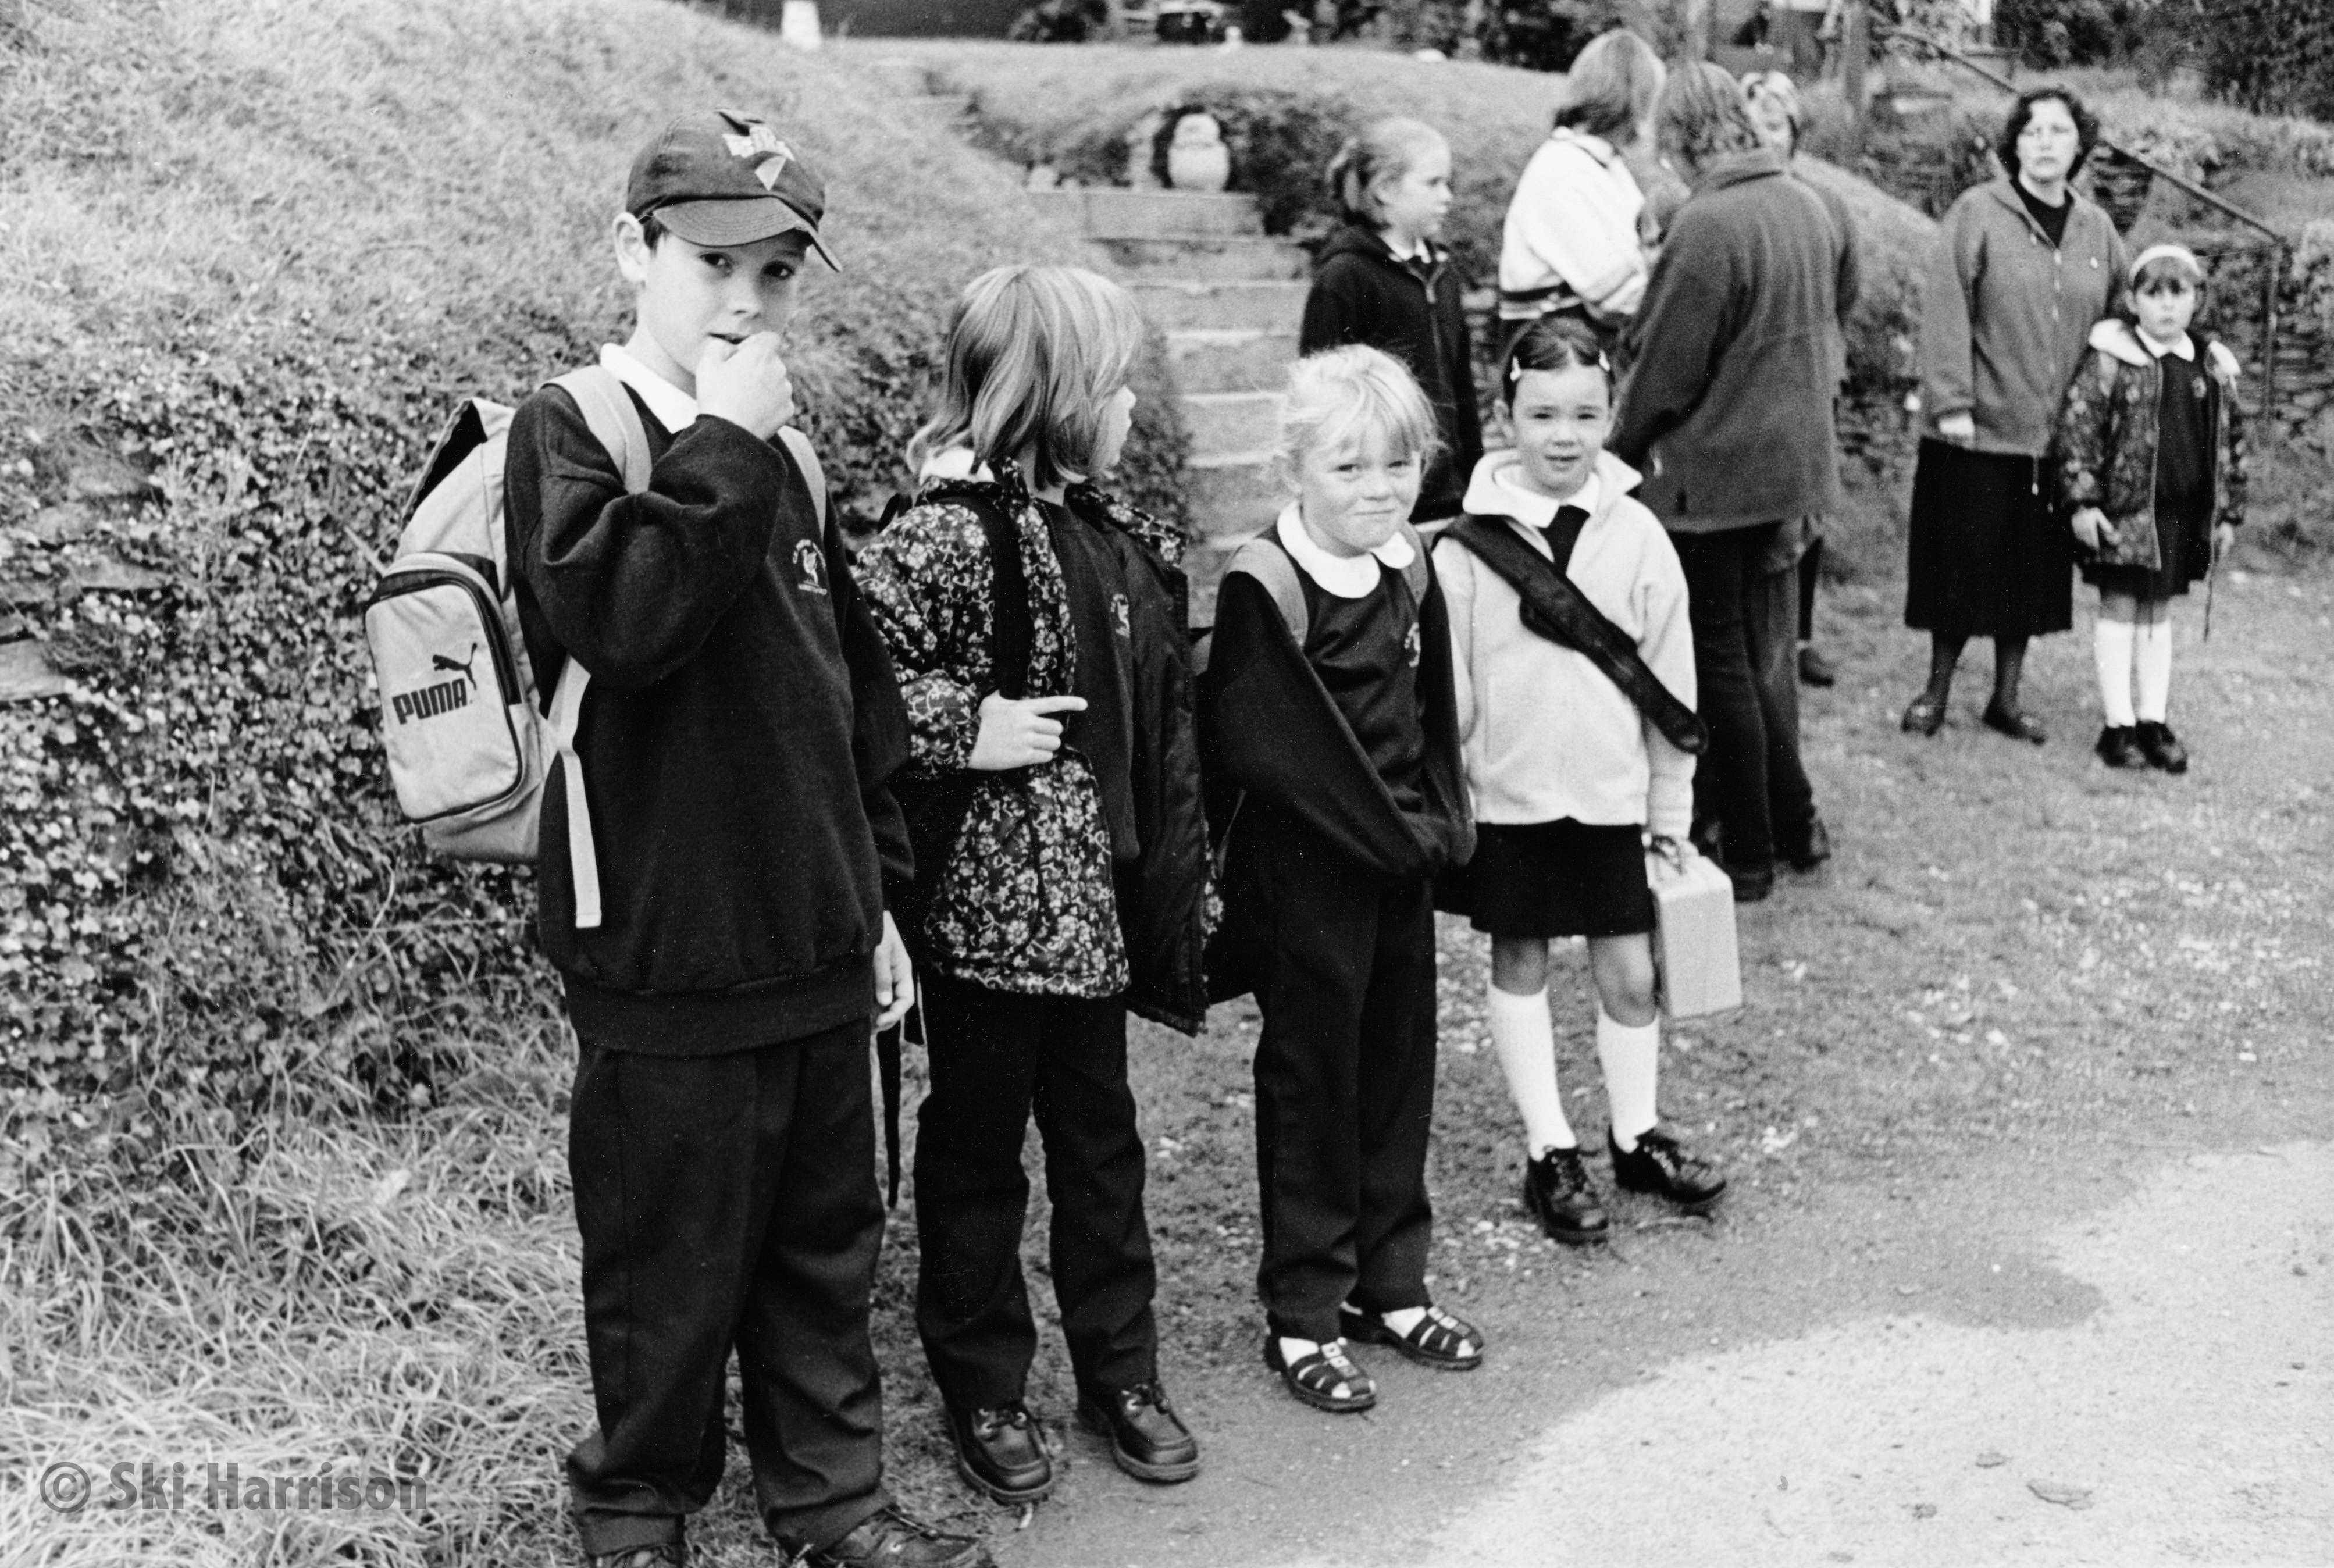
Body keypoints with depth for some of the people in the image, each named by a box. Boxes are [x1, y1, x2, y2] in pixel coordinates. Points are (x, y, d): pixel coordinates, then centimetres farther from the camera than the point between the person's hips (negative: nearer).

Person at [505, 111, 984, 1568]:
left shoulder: (784, 458, 11)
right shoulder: (570, 430, -8)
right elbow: (617, 615, -29)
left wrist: (877, 894, 15)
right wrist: (722, 444, -22)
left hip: (814, 943, 6)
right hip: (670, 953, -6)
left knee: (828, 1240, 17)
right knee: (672, 1264, 7)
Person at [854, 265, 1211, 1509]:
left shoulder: (1108, 531, 8)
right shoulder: (953, 535, -17)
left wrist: (1170, 876, 15)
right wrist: (966, 728, -22)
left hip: (1093, 904, 7)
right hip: (990, 905, -7)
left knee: (1100, 1139, 17)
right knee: (979, 1150, 9)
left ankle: (1120, 1370, 32)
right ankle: (983, 1392, 24)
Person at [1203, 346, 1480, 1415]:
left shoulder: (1408, 569, 6)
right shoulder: (1265, 586, -17)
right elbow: (1273, 744, -20)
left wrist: (1439, 823, 2)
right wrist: (1385, 831, -15)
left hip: (1403, 857, 7)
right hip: (1305, 867, -7)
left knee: (1399, 1065, 15)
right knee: (1312, 1078, 2)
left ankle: (1389, 1284, 30)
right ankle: (1302, 1316, 15)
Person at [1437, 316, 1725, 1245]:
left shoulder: (1637, 537, -4)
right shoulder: (1471, 541, -9)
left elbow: (1670, 681, 2)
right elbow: (1447, 686, -4)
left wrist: (1671, 809, 4)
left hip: (1611, 793, 1)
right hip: (1509, 793, -1)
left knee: (1629, 973, 9)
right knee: (1518, 965, 10)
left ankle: (1637, 1138, 28)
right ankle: (1550, 1152, 21)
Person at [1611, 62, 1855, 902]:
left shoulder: (1707, 226, -20)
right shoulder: (1810, 207, 4)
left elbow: (1664, 369, -16)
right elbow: (1834, 311, 16)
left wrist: (1619, 453, -3)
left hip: (1712, 474, -8)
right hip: (1794, 460, 8)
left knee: (1721, 662, 4)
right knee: (1762, 654, 19)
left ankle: (1749, 852, 12)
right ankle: (1791, 825, 27)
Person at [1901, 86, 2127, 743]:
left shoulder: (2097, 231, 8)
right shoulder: (1977, 214, -6)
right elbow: (1946, 313, -11)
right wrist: (1952, 403, -16)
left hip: (2056, 437, 4)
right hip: (1978, 431, -4)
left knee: (2035, 567, 10)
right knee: (1966, 559, 3)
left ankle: (2006, 696, 23)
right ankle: (1937, 688, 19)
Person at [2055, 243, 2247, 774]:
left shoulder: (2214, 368, 7)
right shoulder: (2111, 360, -7)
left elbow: (2232, 443, 13)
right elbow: (2078, 425, -10)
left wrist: (2228, 513, 11)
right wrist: (2082, 500, -15)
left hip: (2185, 512, 4)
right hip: (2124, 508, -4)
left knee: (2158, 611, 12)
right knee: (2119, 608, 2)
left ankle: (2154, 722, 18)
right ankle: (2119, 725, 7)